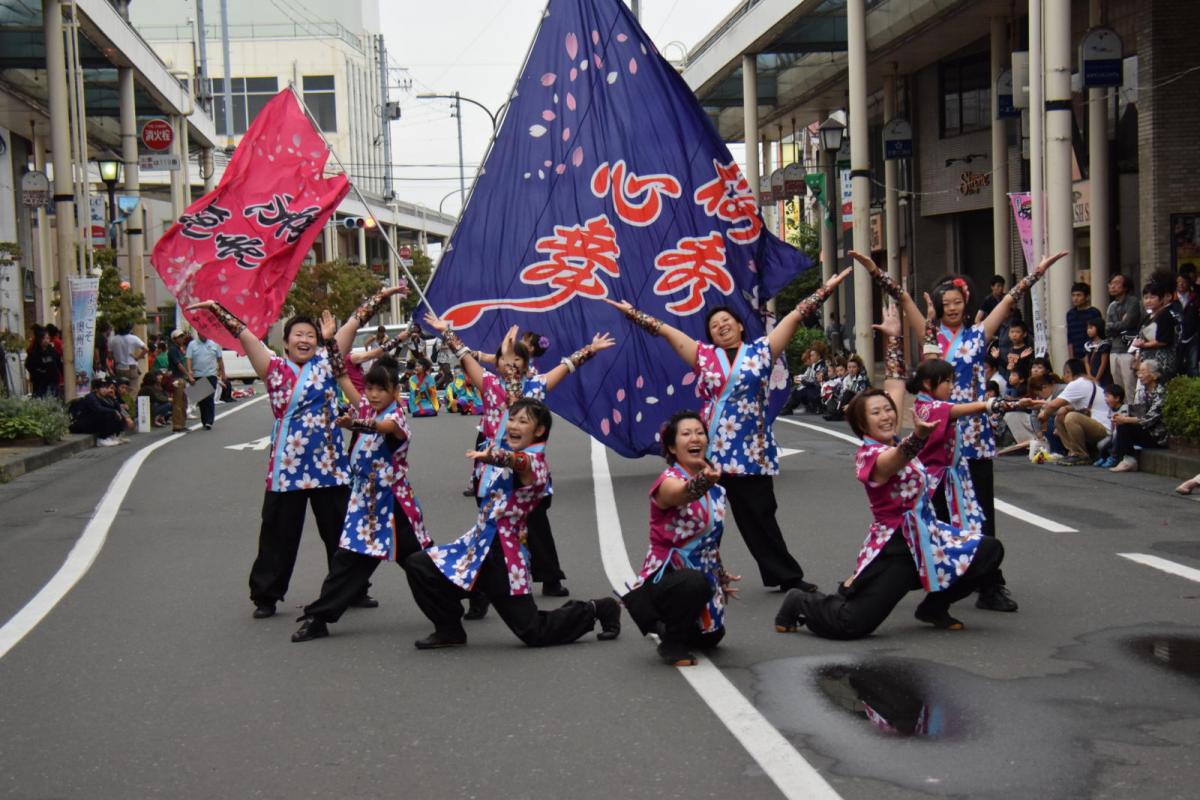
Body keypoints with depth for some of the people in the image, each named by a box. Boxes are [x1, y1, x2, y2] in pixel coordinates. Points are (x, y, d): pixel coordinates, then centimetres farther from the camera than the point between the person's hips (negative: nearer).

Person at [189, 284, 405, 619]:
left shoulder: (326, 362, 6)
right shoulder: (275, 368, 4)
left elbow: (353, 323, 6)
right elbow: (244, 334, 2)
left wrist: (380, 297, 5)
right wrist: (217, 309, -1)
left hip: (329, 464, 1)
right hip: (286, 465, -1)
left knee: (340, 532, 10)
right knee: (278, 535, 6)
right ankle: (266, 596, 17)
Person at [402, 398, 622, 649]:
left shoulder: (533, 461, -16)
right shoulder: (516, 454, 9)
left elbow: (518, 461, -43)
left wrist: (492, 457, -63)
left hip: (502, 556, -8)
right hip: (479, 545, 8)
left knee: (534, 633, -1)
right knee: (418, 565, -3)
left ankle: (596, 610, 22)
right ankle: (449, 630, 12)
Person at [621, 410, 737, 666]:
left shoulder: (714, 486, 2)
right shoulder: (668, 481, -21)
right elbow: (684, 493, -47)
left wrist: (721, 575, 25)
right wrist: (702, 482, -70)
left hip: (701, 576, 8)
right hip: (663, 577, -8)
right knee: (694, 583, -39)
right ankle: (671, 644, -14)